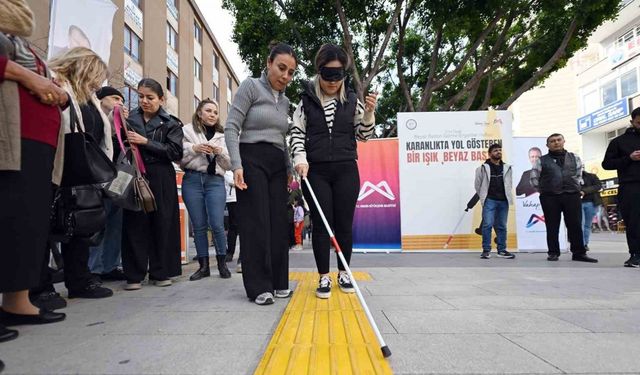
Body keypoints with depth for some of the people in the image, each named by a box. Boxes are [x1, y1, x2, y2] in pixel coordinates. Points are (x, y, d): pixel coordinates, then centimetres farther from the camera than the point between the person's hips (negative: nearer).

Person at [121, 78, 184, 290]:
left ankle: (160, 272, 13)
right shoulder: (129, 118, 13)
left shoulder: (170, 124, 6)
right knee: (135, 224, -1)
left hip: (161, 179, -1)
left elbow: (175, 152, -7)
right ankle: (134, 275, 8)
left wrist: (145, 142, -13)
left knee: (162, 224, 2)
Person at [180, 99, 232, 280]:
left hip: (215, 181, 0)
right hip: (192, 180, 0)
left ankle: (222, 263, 11)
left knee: (217, 224, -6)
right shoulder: (187, 131, 9)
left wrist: (220, 152, -7)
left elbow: (229, 164, 11)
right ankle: (204, 266, 14)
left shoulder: (222, 135, 15)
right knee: (199, 225, 4)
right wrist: (194, 149, -15)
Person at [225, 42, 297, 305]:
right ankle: (259, 286, 2)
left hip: (277, 165, 6)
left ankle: (278, 282, 15)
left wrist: (289, 169, 15)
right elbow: (231, 128, -9)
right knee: (256, 222, -6)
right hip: (252, 160, -6)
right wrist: (237, 165, -18)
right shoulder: (251, 86, -2)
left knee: (278, 223, 4)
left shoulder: (285, 101, 16)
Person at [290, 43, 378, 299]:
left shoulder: (352, 100, 6)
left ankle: (343, 273, 23)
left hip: (346, 170, 1)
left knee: (344, 223, 6)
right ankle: (323, 277, 13)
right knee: (321, 224, 1)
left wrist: (368, 113, -7)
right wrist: (300, 158, -12)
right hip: (315, 172, -1)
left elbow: (363, 136, 9)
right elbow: (297, 133, 4)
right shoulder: (306, 100, 3)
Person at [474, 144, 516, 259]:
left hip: (503, 201, 4)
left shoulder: (507, 168, 11)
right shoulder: (483, 168, -1)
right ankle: (486, 250, -2)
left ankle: (502, 250, 17)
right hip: (489, 201, -4)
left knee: (502, 226, 9)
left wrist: (507, 195, 13)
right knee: (487, 224, -10)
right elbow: (478, 185, 5)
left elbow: (509, 184, 20)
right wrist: (483, 197, 7)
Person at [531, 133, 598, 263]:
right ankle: (553, 253, 8)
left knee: (575, 225, 2)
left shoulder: (574, 158, 13)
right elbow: (534, 177, 11)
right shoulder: (542, 161, 5)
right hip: (549, 197, -2)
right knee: (552, 226, 1)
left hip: (572, 195, 2)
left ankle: (579, 253, 9)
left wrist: (575, 186, 12)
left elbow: (579, 174, 22)